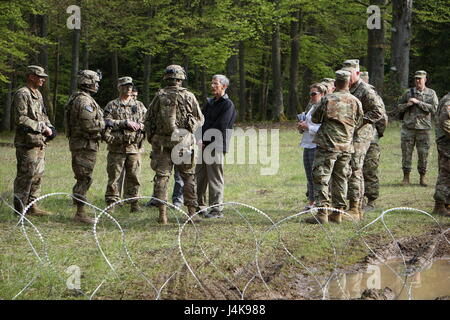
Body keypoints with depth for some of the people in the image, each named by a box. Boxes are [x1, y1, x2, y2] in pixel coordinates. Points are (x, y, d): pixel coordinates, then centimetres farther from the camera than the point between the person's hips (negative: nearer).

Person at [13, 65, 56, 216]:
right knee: (25, 176, -6)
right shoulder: (22, 94, -12)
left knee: (37, 176, 12)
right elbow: (21, 119, -19)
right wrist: (42, 127, -16)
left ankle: (32, 207, 18)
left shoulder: (38, 94, 17)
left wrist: (49, 127, 7)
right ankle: (20, 209, -1)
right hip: (27, 143, -9)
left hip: (40, 142, 9)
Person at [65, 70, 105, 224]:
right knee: (84, 179, -8)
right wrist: (103, 124, -8)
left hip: (78, 143, 11)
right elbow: (89, 125, -25)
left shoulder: (76, 98, 17)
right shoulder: (84, 101, -17)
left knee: (83, 179, 14)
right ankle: (81, 212, -7)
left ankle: (80, 212, 17)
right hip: (85, 144, -11)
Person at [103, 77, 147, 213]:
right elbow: (107, 121, -7)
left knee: (133, 176, 3)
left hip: (134, 147, 2)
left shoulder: (139, 105, 16)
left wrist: (140, 126, -8)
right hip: (117, 147, -2)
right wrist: (125, 123, -15)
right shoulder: (112, 105, 7)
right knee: (114, 176, -1)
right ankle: (111, 203, 3)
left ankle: (134, 203, 9)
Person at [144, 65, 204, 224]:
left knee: (161, 177, 5)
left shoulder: (160, 96, 0)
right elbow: (200, 119, 4)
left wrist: (151, 138, 15)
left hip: (162, 142, 1)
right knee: (188, 178, 9)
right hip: (184, 141, -1)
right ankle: (191, 213, 8)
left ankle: (162, 214, 1)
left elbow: (148, 120, 4)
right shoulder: (188, 96, -3)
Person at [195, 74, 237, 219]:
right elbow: (202, 121, 14)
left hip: (216, 146, -8)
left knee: (215, 179, -6)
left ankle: (217, 209, -2)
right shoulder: (209, 102, 19)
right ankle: (200, 205, 21)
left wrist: (204, 139, -12)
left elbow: (220, 126, -14)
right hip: (204, 146, 8)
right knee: (200, 176, 11)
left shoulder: (227, 104, -7)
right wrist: (200, 139, -3)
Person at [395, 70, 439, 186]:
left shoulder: (431, 93, 5)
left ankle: (422, 177, 12)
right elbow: (399, 107, 14)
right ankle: (406, 177, 7)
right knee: (406, 152, 0)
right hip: (408, 127, 1)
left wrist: (418, 102, -13)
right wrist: (407, 105, -7)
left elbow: (434, 108, -9)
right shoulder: (408, 92, 9)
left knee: (423, 153, 1)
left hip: (423, 128, -1)